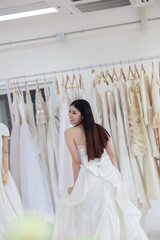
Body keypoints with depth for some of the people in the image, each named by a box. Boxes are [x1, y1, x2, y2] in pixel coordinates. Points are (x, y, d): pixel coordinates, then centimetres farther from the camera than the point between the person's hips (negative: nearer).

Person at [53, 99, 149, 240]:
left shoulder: (70, 132, -4)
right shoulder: (100, 129, 11)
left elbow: (76, 161, -7)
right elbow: (112, 155, 10)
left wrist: (76, 186, 0)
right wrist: (115, 176, 19)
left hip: (90, 178, -5)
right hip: (109, 174, 5)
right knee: (116, 211, 15)